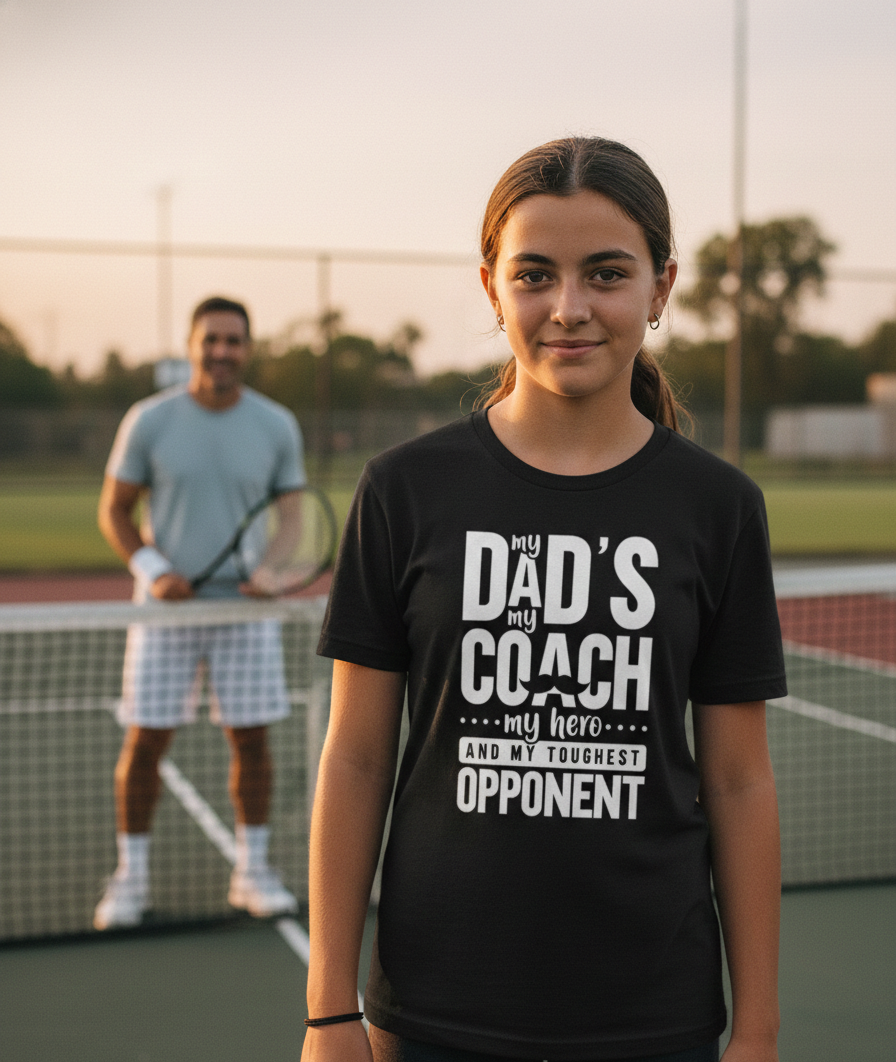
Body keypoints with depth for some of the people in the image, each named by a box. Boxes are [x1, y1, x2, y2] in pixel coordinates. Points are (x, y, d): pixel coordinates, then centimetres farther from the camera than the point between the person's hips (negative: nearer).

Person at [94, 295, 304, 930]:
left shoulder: (277, 426, 2)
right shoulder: (149, 421, -2)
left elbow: (291, 515, 6)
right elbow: (114, 510, 3)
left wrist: (270, 568, -14)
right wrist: (151, 569, -12)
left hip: (247, 608, 1)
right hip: (166, 606, -1)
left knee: (251, 737, 4)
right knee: (146, 739, 0)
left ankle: (252, 872, 19)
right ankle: (131, 876, 14)